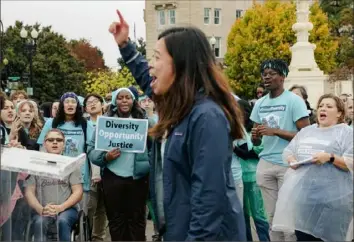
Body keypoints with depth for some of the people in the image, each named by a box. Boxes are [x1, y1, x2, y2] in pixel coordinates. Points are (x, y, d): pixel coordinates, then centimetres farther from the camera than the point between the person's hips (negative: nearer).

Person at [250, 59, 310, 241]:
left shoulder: (294, 101, -7)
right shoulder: (259, 104, 11)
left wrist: (275, 131, -18)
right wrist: (255, 136, -9)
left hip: (288, 164, -5)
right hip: (265, 164, 5)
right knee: (272, 216, 11)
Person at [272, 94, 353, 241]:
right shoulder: (306, 131, 18)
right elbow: (287, 151, 21)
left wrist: (330, 157, -20)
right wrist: (291, 160, 0)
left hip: (331, 199, -5)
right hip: (301, 195, 6)